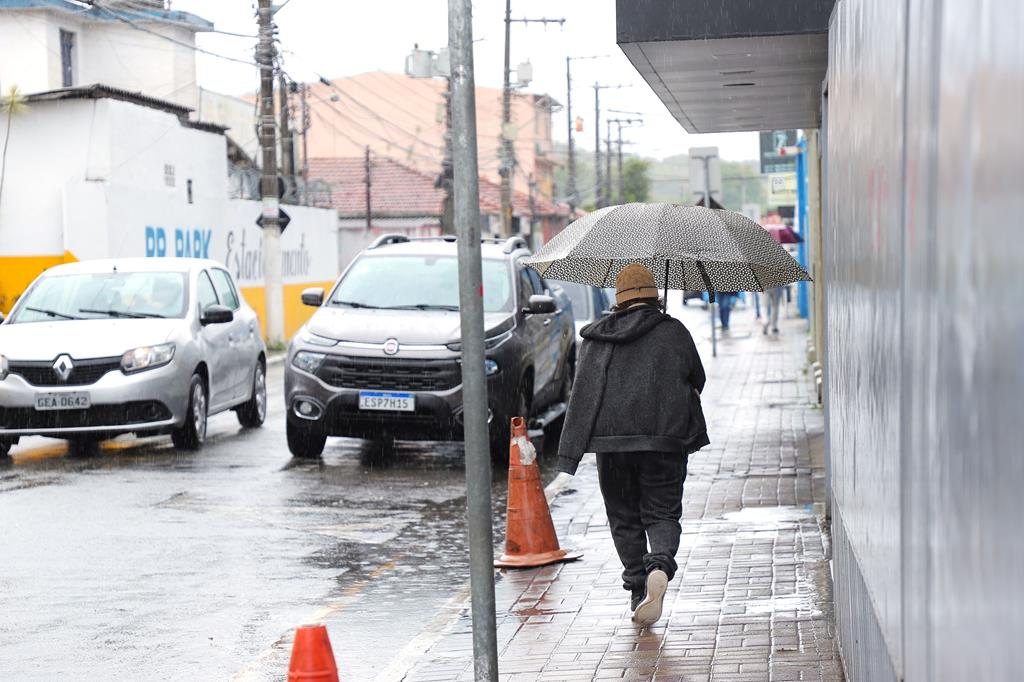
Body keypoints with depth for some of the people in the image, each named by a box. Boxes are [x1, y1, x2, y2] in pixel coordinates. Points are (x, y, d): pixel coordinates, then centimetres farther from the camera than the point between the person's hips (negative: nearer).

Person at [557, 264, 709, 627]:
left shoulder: (595, 338, 9)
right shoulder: (673, 332, 4)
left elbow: (581, 393, 8)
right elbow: (697, 380, 14)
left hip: (610, 437, 2)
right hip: (664, 437, -1)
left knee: (624, 517, 12)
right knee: (662, 512, 4)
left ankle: (637, 590, 10)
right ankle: (660, 564, -23)